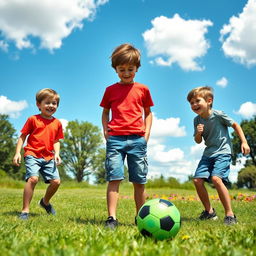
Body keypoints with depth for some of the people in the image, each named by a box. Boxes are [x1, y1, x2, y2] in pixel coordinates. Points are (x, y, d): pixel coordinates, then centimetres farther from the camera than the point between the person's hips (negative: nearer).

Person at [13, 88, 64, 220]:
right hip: (32, 155, -4)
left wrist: (56, 153, -2)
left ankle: (45, 202, 30)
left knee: (56, 181, -1)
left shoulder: (57, 123, 12)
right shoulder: (33, 119, 2)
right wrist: (17, 153, -4)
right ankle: (25, 210, -12)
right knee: (33, 178, -24)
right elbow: (22, 136, 4)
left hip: (48, 157, 4)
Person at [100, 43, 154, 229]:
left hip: (137, 139, 1)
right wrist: (105, 130, 4)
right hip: (115, 139, 0)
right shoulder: (111, 90, 12)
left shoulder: (143, 89, 12)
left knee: (139, 181, 5)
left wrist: (147, 133, 4)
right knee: (114, 178, -9)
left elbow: (148, 113, 17)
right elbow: (105, 111, 19)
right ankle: (112, 219, -9)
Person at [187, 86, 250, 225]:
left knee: (216, 178, -26)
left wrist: (244, 142, -5)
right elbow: (198, 141, 9)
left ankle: (230, 214, -14)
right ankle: (209, 211, 13)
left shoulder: (218, 115, -12)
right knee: (197, 180, -6)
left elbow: (235, 125, 1)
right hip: (208, 153, 6)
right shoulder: (197, 120, 2)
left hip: (223, 152, -6)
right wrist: (198, 133, -13)